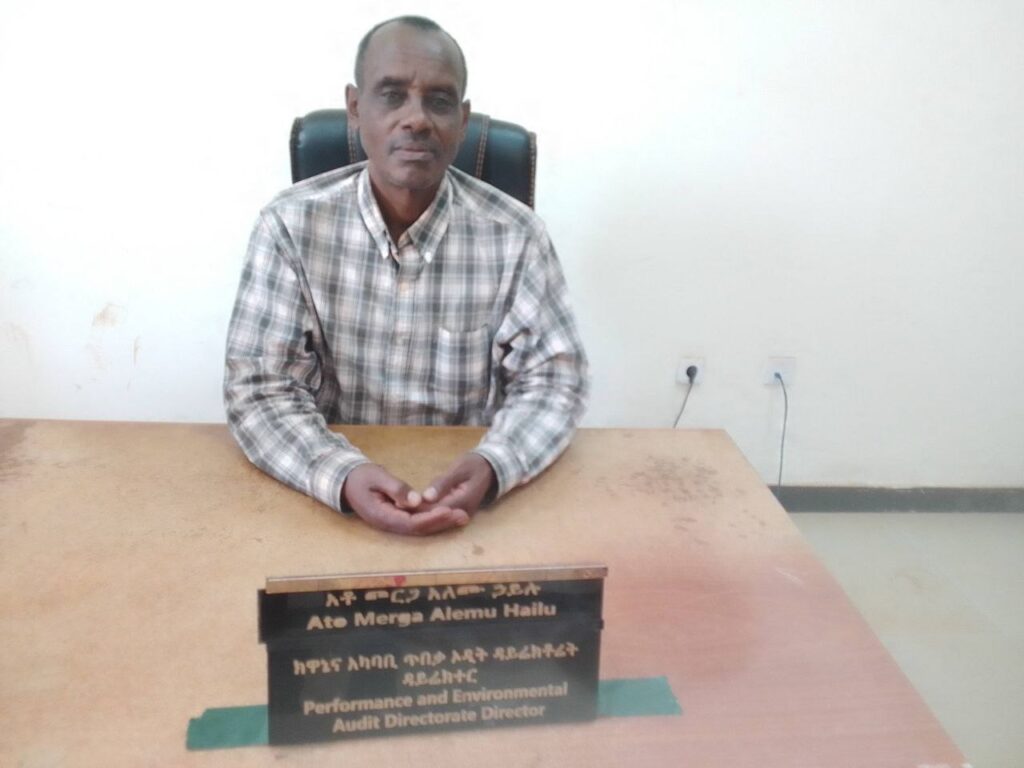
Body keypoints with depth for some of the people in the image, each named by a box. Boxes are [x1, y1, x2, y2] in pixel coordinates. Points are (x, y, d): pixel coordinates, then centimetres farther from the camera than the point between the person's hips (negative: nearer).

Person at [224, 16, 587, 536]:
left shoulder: (514, 234, -8)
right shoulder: (291, 224, -9)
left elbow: (553, 379, -4)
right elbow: (259, 388, -10)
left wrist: (492, 466, -24)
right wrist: (342, 475, -28)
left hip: (467, 490, 0)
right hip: (333, 494, 0)